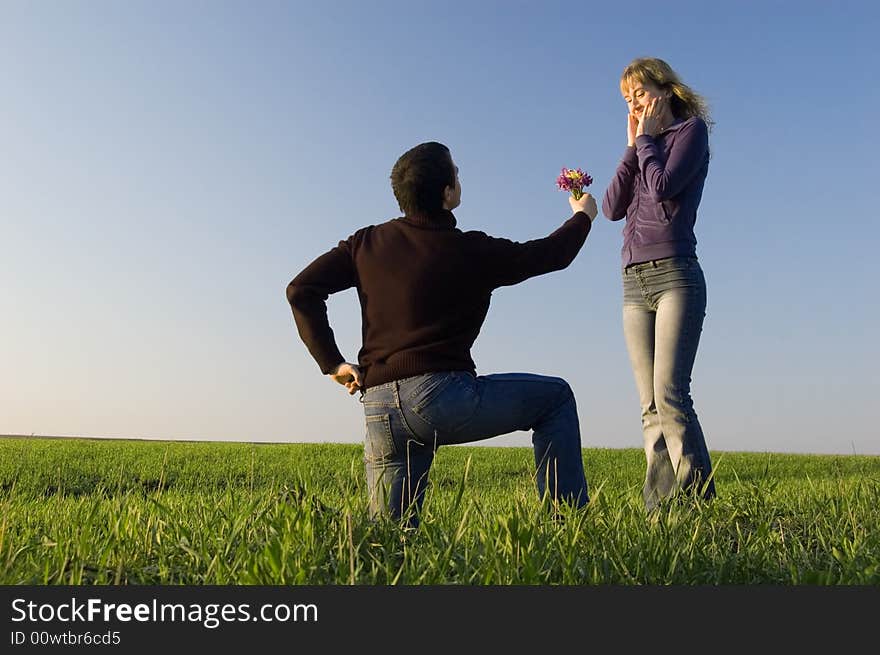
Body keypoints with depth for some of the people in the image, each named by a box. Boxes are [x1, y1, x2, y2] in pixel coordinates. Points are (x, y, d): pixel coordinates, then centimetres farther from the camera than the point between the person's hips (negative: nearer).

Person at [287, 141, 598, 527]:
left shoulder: (368, 243, 10)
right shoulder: (471, 251, -1)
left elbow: (301, 290, 6)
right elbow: (551, 254, 13)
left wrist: (331, 362, 6)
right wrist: (583, 215, 33)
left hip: (378, 409, 5)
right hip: (442, 395, -5)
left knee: (391, 531, 19)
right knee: (556, 397, 14)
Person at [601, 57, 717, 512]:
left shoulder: (691, 129, 7)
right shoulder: (642, 146, 24)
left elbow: (663, 186, -11)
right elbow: (612, 208, 11)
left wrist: (647, 139, 4)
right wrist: (632, 146, 9)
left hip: (675, 274, -6)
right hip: (634, 283, 6)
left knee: (670, 395, -17)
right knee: (650, 407, -1)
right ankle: (660, 508, 0)